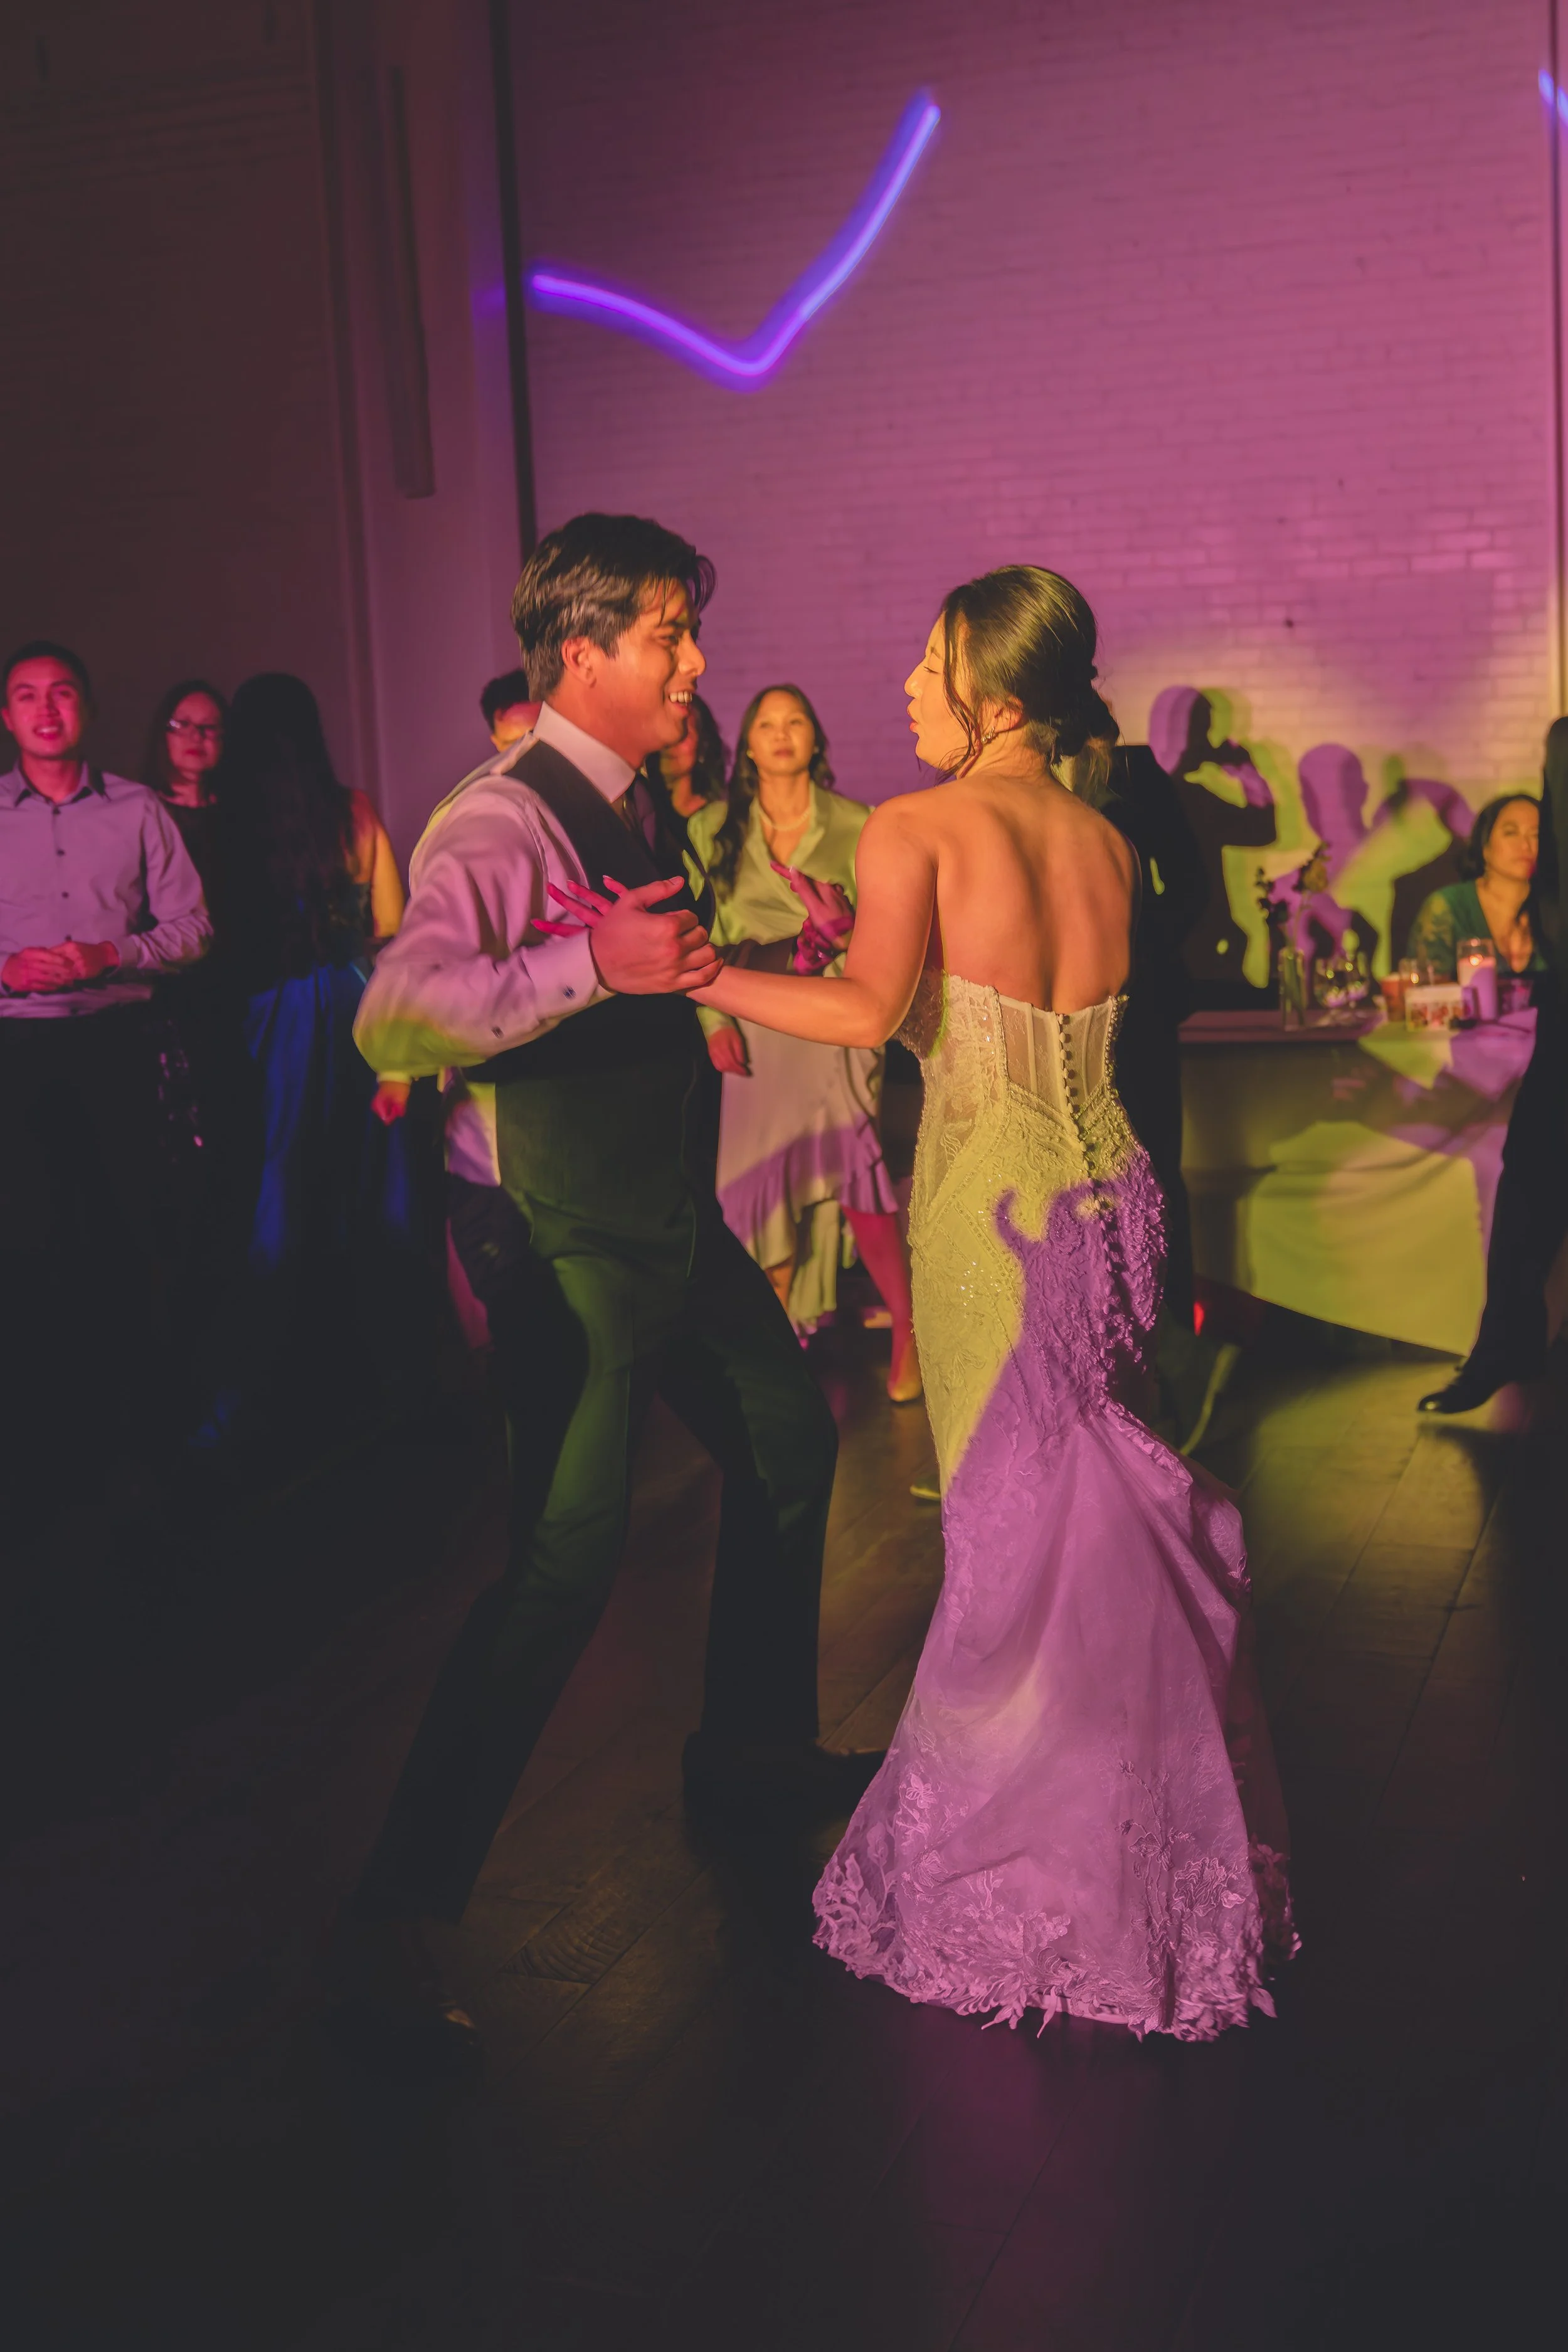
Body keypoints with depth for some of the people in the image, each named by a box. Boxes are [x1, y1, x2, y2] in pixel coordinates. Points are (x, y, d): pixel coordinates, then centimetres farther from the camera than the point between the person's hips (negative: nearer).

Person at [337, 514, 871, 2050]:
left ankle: (752, 1751, 41)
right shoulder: (507, 824, -20)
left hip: (676, 1215, 9)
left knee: (789, 1441, 21)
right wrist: (591, 964, -39)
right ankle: (398, 1908, -2)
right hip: (579, 1242, -9)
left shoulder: (640, 808, 8)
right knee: (566, 1559, -12)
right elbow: (394, 1019, -34)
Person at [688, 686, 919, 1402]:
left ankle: (907, 1331, 2)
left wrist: (847, 926, -13)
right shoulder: (712, 828, 5)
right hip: (753, 1028, 2)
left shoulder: (854, 825, 2)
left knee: (854, 1175, -11)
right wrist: (713, 1019, -6)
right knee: (765, 1185, 5)